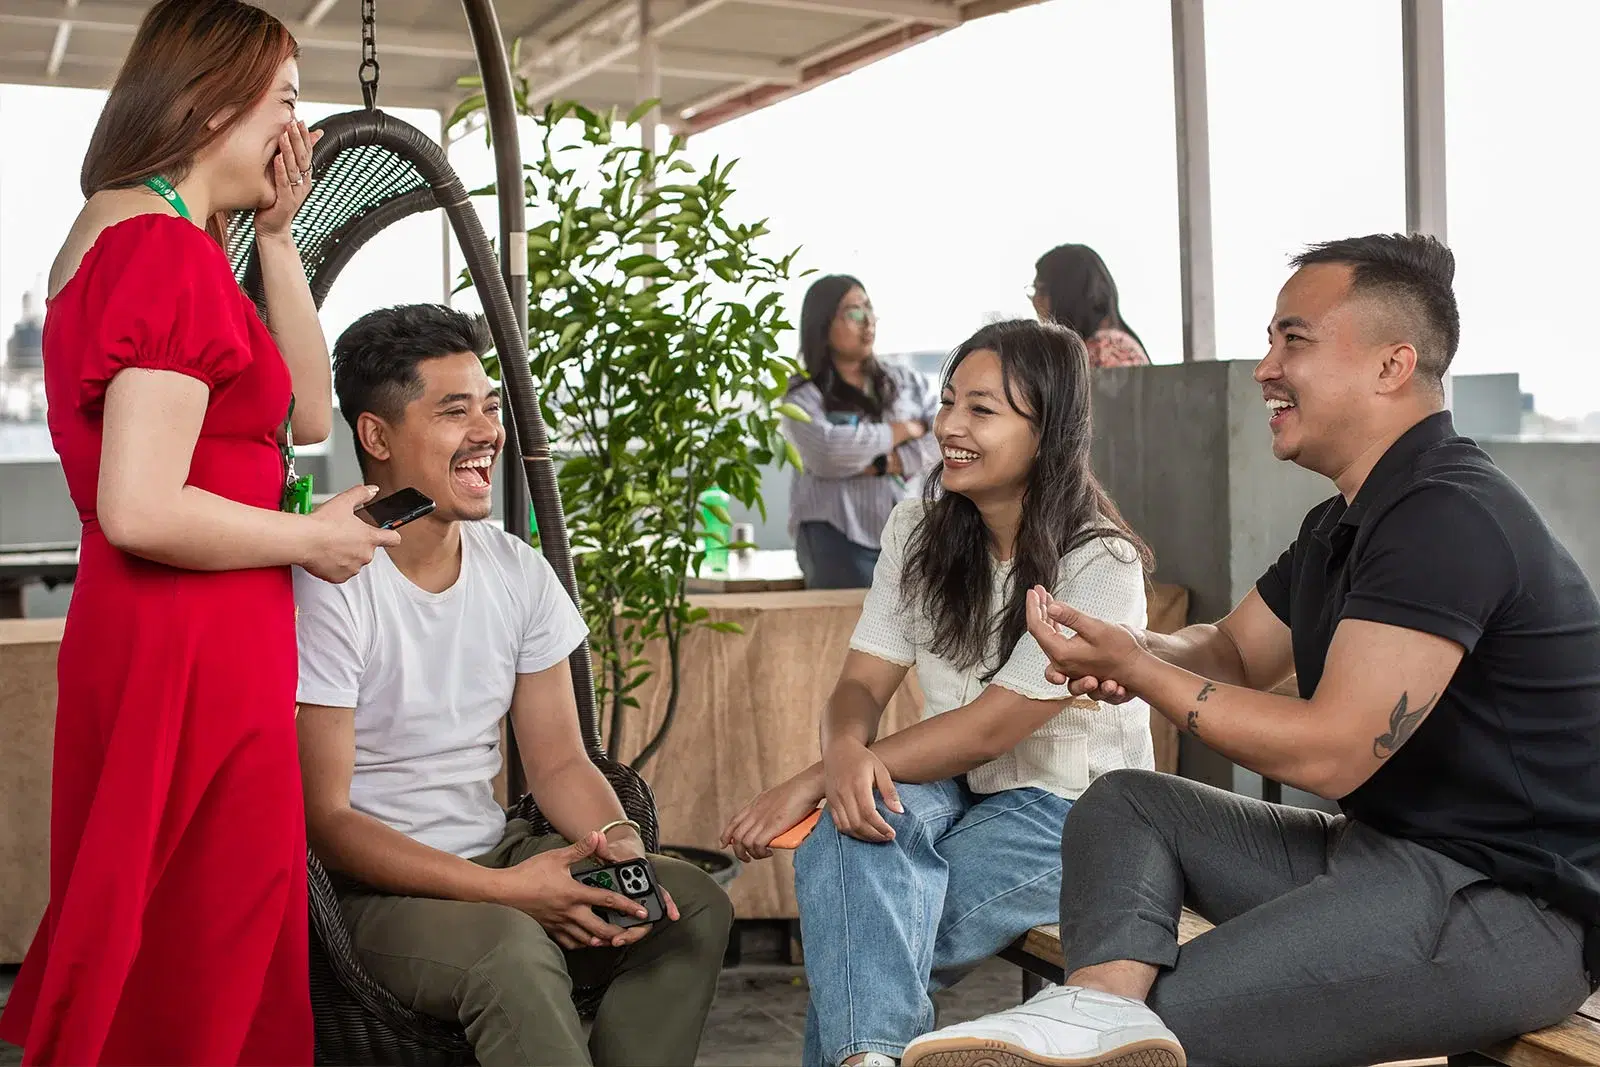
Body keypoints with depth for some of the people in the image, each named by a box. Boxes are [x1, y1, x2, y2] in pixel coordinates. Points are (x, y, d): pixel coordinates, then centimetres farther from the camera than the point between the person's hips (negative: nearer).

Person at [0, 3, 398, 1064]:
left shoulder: (117, 238, 16)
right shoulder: (174, 253, -17)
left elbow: (307, 410, 15)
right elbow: (143, 510, -26)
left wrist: (277, 233, 9)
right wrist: (311, 537, -11)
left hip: (148, 643, 10)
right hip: (195, 656, -10)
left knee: (144, 951, 18)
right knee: (207, 969, 1)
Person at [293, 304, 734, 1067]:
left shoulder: (518, 571, 4)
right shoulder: (330, 587, -16)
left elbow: (559, 761, 8)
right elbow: (322, 819, -17)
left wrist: (617, 841, -14)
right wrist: (504, 889, -25)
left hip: (493, 853, 7)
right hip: (368, 886, -6)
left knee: (692, 904, -11)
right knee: (513, 948, -35)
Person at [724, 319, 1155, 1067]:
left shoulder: (1100, 564, -17)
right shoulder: (920, 530, 2)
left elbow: (989, 727, -21)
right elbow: (861, 682, -2)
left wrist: (808, 783, -24)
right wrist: (846, 752, -28)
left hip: (1068, 809, -5)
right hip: (951, 787, 5)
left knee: (861, 933, -27)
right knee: (855, 818, -31)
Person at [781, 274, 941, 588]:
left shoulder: (906, 381, 17)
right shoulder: (804, 395, 4)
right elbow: (827, 452, -16)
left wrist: (885, 464, -13)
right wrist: (903, 430, -3)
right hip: (838, 536, -3)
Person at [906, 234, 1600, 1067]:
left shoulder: (1449, 516, -20)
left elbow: (1330, 750, -25)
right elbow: (1236, 653, 21)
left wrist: (1137, 670, -16)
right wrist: (1137, 653, -4)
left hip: (1510, 899, -11)